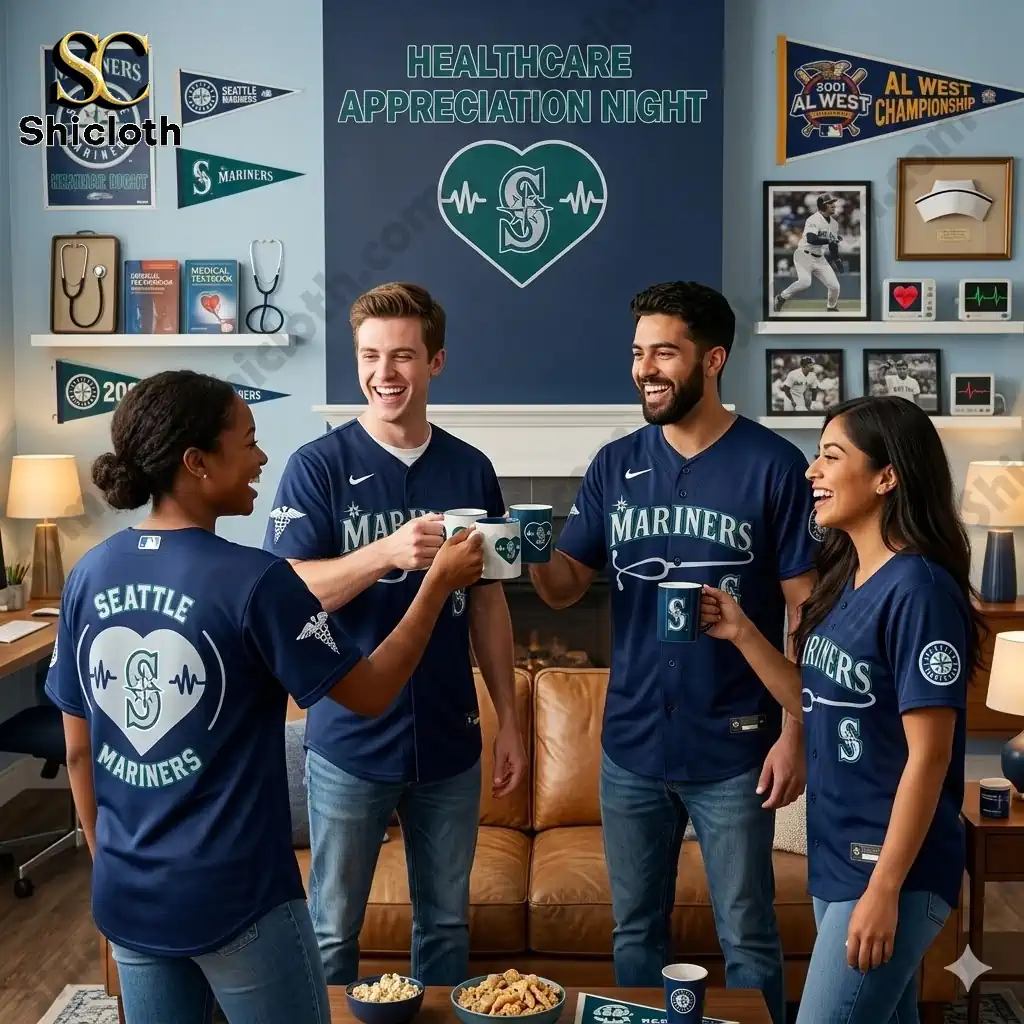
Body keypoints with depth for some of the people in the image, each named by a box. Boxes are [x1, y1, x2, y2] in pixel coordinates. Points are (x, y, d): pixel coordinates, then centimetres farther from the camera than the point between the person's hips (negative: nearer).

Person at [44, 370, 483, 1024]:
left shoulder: (89, 575, -2)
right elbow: (371, 694, -11)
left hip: (125, 897, 6)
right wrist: (439, 583, -2)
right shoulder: (252, 580, -20)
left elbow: (80, 750, 5)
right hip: (235, 898, -5)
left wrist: (110, 863, 16)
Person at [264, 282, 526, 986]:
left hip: (450, 742, 3)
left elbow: (489, 603, 9)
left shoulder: (471, 470, 3)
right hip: (350, 743, -3)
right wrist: (387, 550, -30)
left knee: (446, 921, 17)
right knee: (334, 929, 11)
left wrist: (509, 718, 7)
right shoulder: (319, 467, -7)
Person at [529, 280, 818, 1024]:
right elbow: (566, 585, 3)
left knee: (747, 936, 12)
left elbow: (805, 609, -8)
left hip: (734, 748, -4)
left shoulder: (773, 465, -10)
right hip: (631, 743, 4)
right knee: (636, 929, 19)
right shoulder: (615, 465, 2)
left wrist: (794, 732, -11)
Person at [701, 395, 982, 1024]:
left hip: (893, 869, -8)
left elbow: (928, 753, -20)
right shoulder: (845, 578, 7)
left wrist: (885, 889, -20)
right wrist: (742, 634, 1)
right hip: (838, 856, 8)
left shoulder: (917, 589, -20)